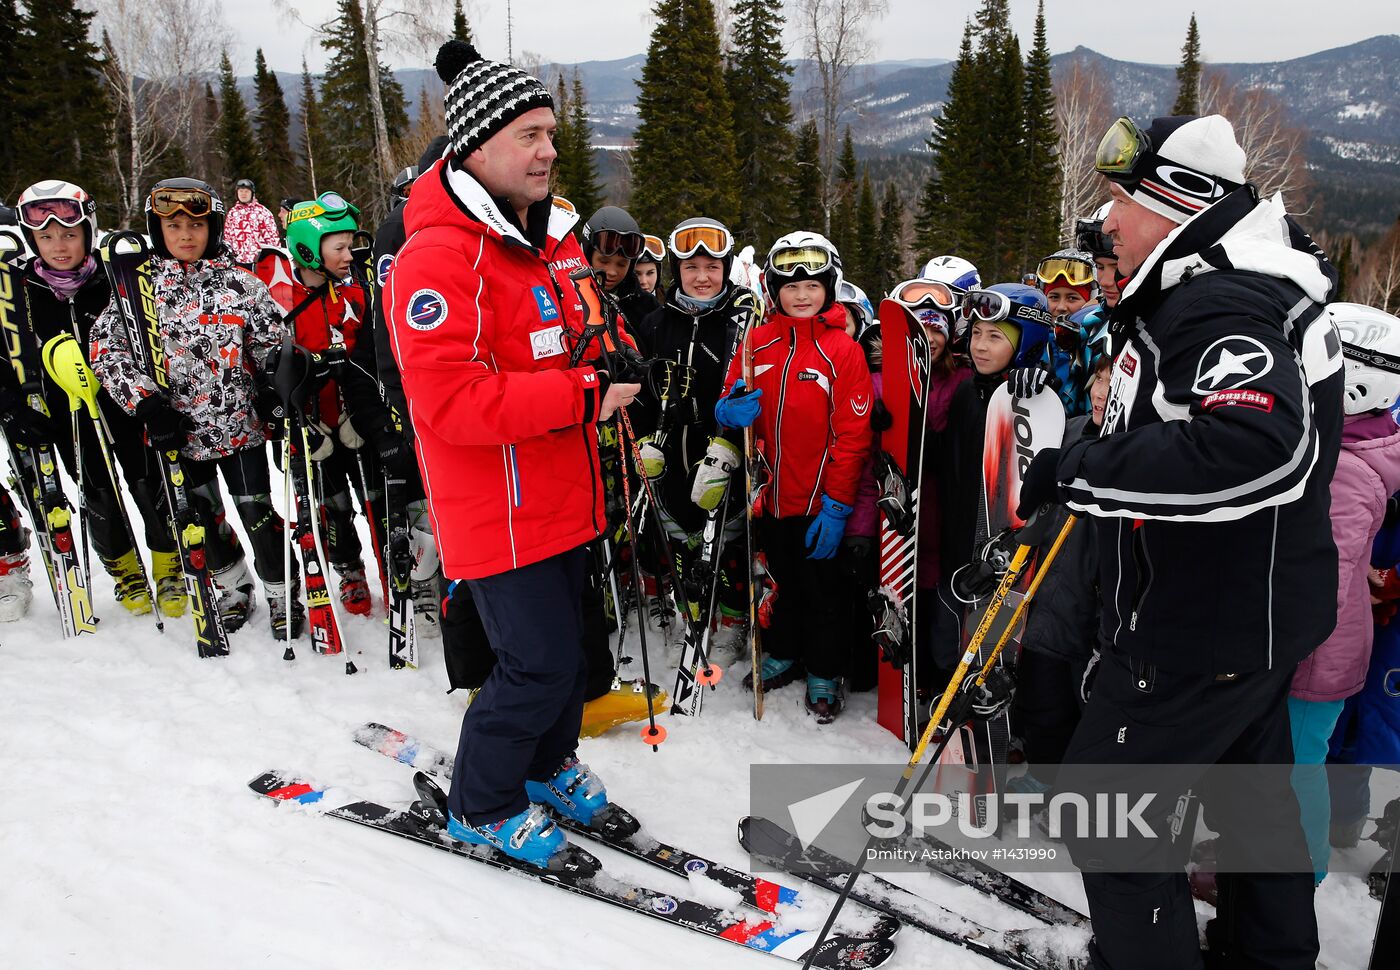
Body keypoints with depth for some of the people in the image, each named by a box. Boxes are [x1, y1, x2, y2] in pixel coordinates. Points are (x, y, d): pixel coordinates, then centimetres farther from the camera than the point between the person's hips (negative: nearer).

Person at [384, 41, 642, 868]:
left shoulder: (555, 238, 10)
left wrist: (609, 364, 0)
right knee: (542, 662, -3)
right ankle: (483, 806, 22)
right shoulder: (439, 258, -19)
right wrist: (583, 396, -25)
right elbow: (449, 402, -27)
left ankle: (548, 764, 44)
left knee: (565, 644, 20)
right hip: (499, 512, -8)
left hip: (564, 497, 9)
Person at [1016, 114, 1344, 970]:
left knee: (1107, 799, 1)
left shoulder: (1218, 305, -24)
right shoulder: (1250, 285, 10)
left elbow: (1260, 447, -41)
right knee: (1249, 783, 25)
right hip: (1261, 610, 11)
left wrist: (1082, 468, -35)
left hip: (1204, 626, -11)